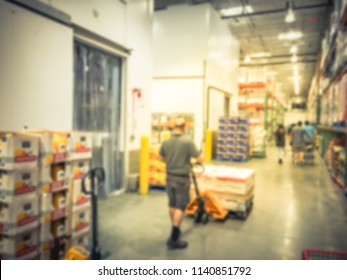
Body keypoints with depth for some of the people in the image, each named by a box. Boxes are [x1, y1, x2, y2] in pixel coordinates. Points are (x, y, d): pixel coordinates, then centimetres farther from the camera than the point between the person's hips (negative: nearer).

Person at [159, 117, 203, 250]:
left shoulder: (165, 142, -2)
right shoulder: (188, 141, -17)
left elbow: (162, 157, 15)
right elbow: (200, 159, -15)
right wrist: (195, 160, 8)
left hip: (170, 177, 6)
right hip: (182, 178, -6)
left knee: (172, 205, 18)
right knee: (180, 207, 0)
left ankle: (175, 231, 35)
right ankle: (174, 239, 1)